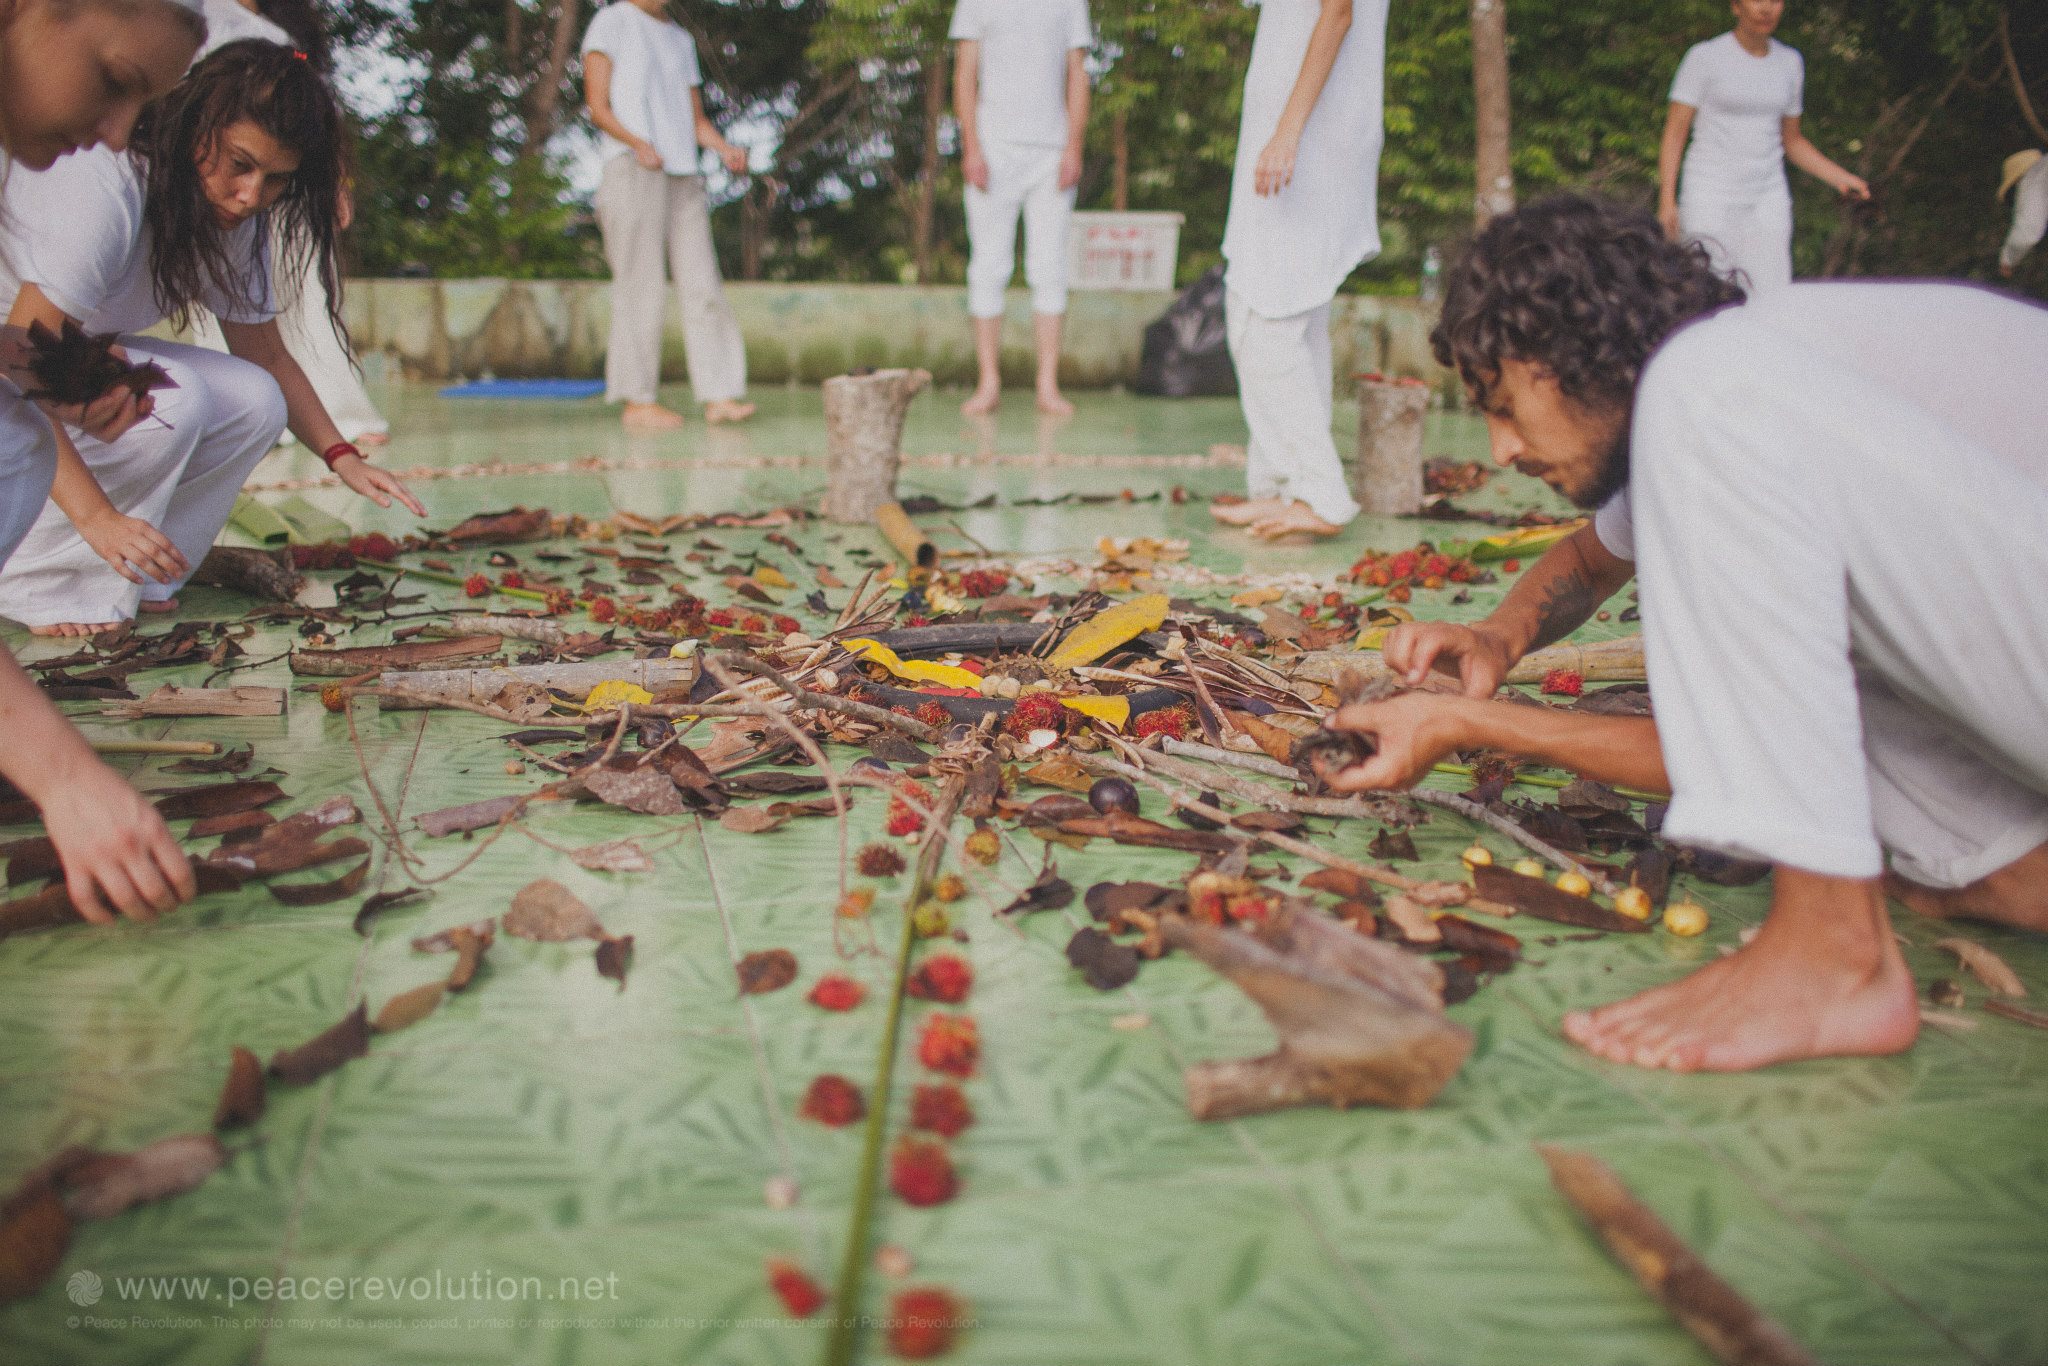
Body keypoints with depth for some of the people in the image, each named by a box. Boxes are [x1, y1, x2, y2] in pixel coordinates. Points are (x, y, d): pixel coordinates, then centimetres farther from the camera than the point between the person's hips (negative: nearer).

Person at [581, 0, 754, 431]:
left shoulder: (681, 38, 24)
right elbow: (597, 106, -2)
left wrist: (725, 149, 1)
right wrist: (637, 143, -20)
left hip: (684, 176, 6)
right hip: (633, 171, -6)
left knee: (703, 285, -3)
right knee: (640, 289, -8)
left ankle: (719, 396, -6)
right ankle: (638, 400, -5)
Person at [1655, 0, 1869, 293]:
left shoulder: (1790, 62, 11)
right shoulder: (1704, 57, -3)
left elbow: (1792, 140, 18)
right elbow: (1674, 132, -4)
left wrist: (1840, 178, 6)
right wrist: (1666, 200, -13)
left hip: (1767, 203, 4)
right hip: (1710, 198, -4)